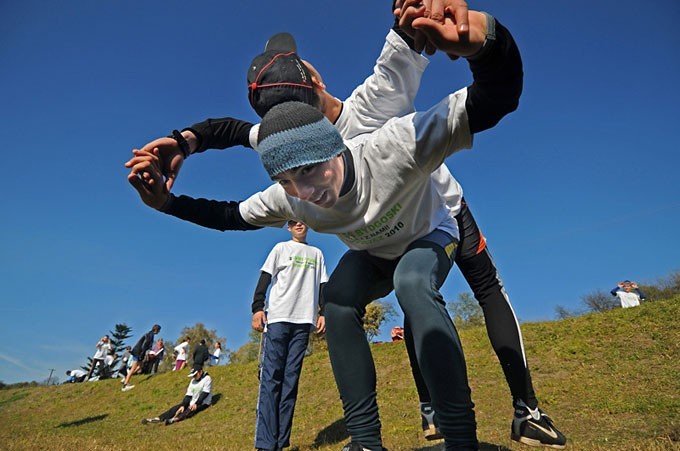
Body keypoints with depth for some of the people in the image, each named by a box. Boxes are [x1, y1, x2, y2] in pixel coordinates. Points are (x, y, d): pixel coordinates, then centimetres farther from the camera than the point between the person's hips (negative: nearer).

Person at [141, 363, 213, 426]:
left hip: (203, 403, -7)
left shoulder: (207, 379, -9)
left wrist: (196, 404, -24)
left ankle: (175, 419, -50)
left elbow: (205, 393, -17)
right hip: (192, 402, 7)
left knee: (190, 410, -32)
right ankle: (158, 418, -18)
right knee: (175, 408, -10)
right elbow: (188, 395, 5)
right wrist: (183, 405, -8)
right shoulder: (193, 380, 12)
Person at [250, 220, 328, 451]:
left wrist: (322, 312, 6)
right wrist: (257, 308, -7)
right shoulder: (281, 248, 13)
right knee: (271, 377, -9)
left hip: (303, 320, 3)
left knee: (291, 379, 0)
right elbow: (265, 278, 5)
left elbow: (321, 285, 19)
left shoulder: (317, 253, 21)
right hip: (278, 318, -3)